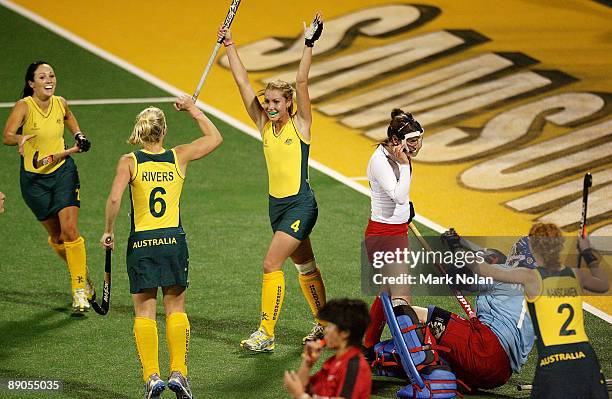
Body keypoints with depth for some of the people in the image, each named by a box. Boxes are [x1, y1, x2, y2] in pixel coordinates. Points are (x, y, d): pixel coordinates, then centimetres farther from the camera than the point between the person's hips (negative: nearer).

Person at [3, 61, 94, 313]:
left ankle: (80, 291, -7)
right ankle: (82, 275, 33)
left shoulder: (60, 103, -4)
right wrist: (20, 138, -50)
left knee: (70, 231, -12)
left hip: (63, 171, 1)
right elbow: (6, 136, -30)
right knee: (56, 236, 8)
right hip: (34, 178, -1)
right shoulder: (24, 107, -17)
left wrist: (78, 135, 3)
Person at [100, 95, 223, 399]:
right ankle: (178, 372, 2)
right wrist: (193, 109, 23)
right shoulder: (179, 157, 1)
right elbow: (215, 138, 16)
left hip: (141, 244, -1)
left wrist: (108, 231, -5)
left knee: (144, 313, 6)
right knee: (175, 309, 11)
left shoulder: (129, 161, -5)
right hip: (174, 241, 1)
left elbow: (114, 198, -18)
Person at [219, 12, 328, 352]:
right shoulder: (265, 125, 4)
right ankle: (323, 323, 31)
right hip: (277, 205, 7)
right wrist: (229, 45, 4)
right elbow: (242, 81, 5)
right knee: (304, 266, 18)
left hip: (300, 205, -7)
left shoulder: (300, 124, -9)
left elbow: (301, 82, -20)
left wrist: (309, 45, -25)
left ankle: (266, 333, -13)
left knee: (271, 264, -15)